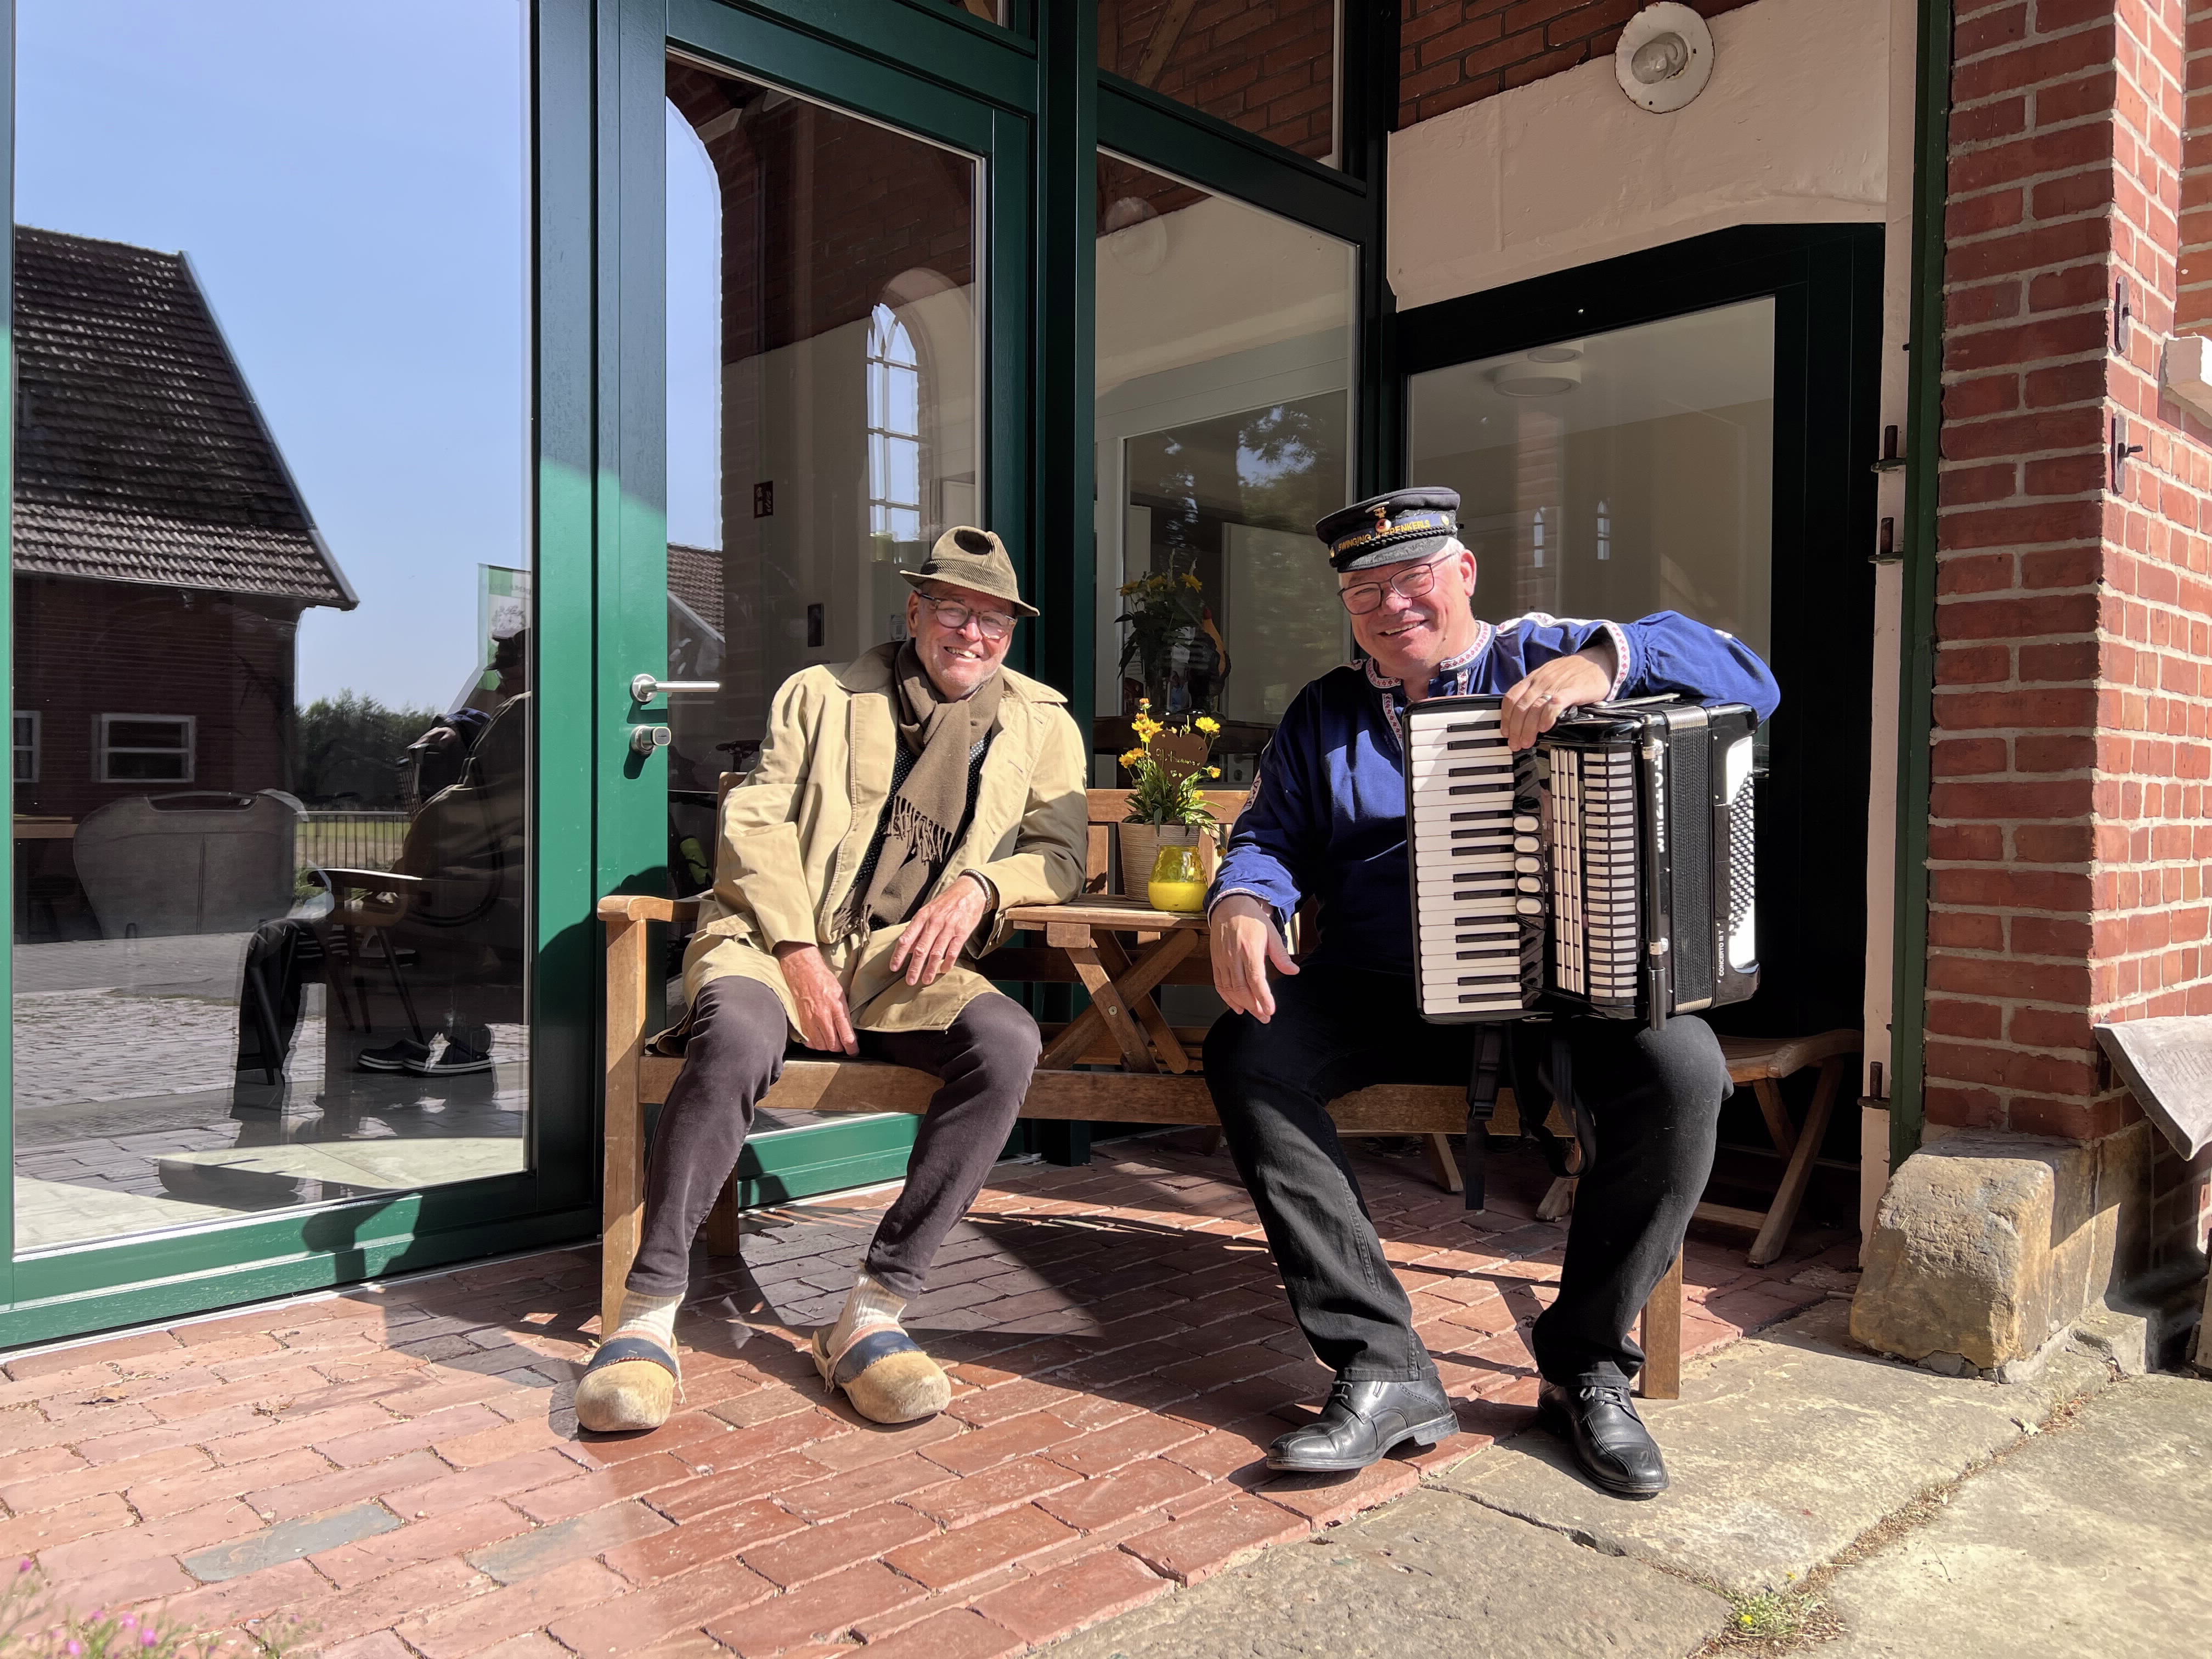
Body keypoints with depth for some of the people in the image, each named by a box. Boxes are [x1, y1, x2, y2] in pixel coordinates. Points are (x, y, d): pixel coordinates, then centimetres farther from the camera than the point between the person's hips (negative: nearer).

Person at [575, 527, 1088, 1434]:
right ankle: (648, 1315, -22)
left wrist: (979, 885, -10)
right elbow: (754, 824, 5)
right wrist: (798, 952, -11)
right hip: (774, 934, -1)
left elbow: (1060, 854, 14)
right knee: (736, 1036, -36)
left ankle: (872, 1313, -25)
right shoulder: (822, 694, 14)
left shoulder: (1042, 727, 17)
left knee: (1007, 1042, -31)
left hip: (905, 962, 2)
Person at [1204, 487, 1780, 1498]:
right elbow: (1273, 835, 9)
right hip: (1381, 990, 3)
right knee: (1247, 1050, -24)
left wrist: (1602, 663, -24)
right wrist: (1241, 903, -16)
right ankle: (1382, 1367, -20)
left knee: (1682, 1070, -30)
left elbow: (1747, 684, -5)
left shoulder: (1544, 656, 6)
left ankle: (1588, 1363, -8)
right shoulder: (1325, 713, 18)